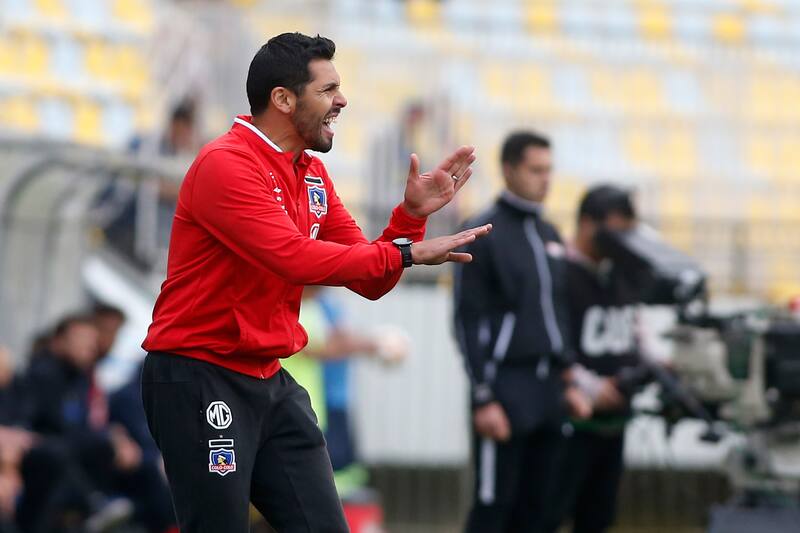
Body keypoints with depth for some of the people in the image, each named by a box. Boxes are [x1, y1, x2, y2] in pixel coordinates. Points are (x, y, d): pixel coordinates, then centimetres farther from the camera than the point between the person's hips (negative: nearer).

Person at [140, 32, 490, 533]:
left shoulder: (314, 175, 11)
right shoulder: (225, 164, -15)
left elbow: (370, 282, 13)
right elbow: (295, 258, -26)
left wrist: (412, 215, -3)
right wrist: (405, 253, -20)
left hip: (270, 381, 8)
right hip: (199, 379, -8)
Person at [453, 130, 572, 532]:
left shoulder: (549, 235, 16)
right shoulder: (485, 234, -5)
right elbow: (468, 321, -9)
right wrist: (484, 399, -14)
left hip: (549, 389, 7)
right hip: (506, 389, -7)